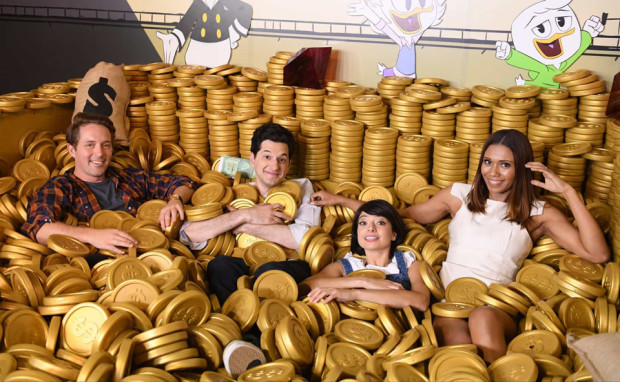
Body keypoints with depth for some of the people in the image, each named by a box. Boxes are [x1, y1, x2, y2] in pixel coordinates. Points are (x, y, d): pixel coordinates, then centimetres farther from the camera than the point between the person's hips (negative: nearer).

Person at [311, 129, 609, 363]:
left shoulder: (539, 214, 13)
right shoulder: (460, 195, 18)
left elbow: (598, 254, 2)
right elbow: (401, 216, 26)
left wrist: (568, 192, -1)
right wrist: (340, 200, 23)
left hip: (498, 308, 0)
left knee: (482, 317, -38)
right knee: (451, 327, -38)